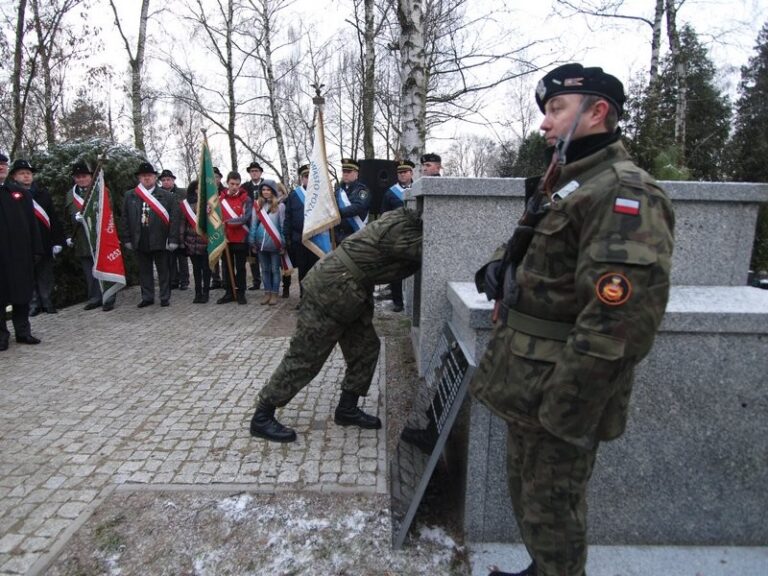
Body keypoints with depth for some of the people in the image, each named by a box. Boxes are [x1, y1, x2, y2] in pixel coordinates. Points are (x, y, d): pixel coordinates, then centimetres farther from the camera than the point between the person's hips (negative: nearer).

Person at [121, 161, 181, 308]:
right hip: (139, 241, 3)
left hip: (160, 240, -2)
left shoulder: (167, 196, 0)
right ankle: (147, 297, 22)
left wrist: (173, 239, -11)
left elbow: (175, 218, -5)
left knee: (163, 270, 7)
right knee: (144, 270, 11)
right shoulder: (129, 196, 8)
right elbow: (125, 219, 9)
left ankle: (165, 297, 17)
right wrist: (127, 239, 3)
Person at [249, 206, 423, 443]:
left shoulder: (404, 219, 7)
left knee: (366, 348, 12)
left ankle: (347, 409, 26)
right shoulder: (401, 231, -23)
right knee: (304, 359, -2)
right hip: (329, 292, -10)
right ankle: (262, 418, 12)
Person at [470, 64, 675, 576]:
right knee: (525, 488, 24)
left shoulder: (623, 193, -18)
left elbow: (620, 318, -27)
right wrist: (502, 271, 9)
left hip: (557, 389, -9)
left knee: (552, 506, 9)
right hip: (526, 378, 10)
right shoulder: (563, 185, 14)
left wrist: (566, 409, -25)